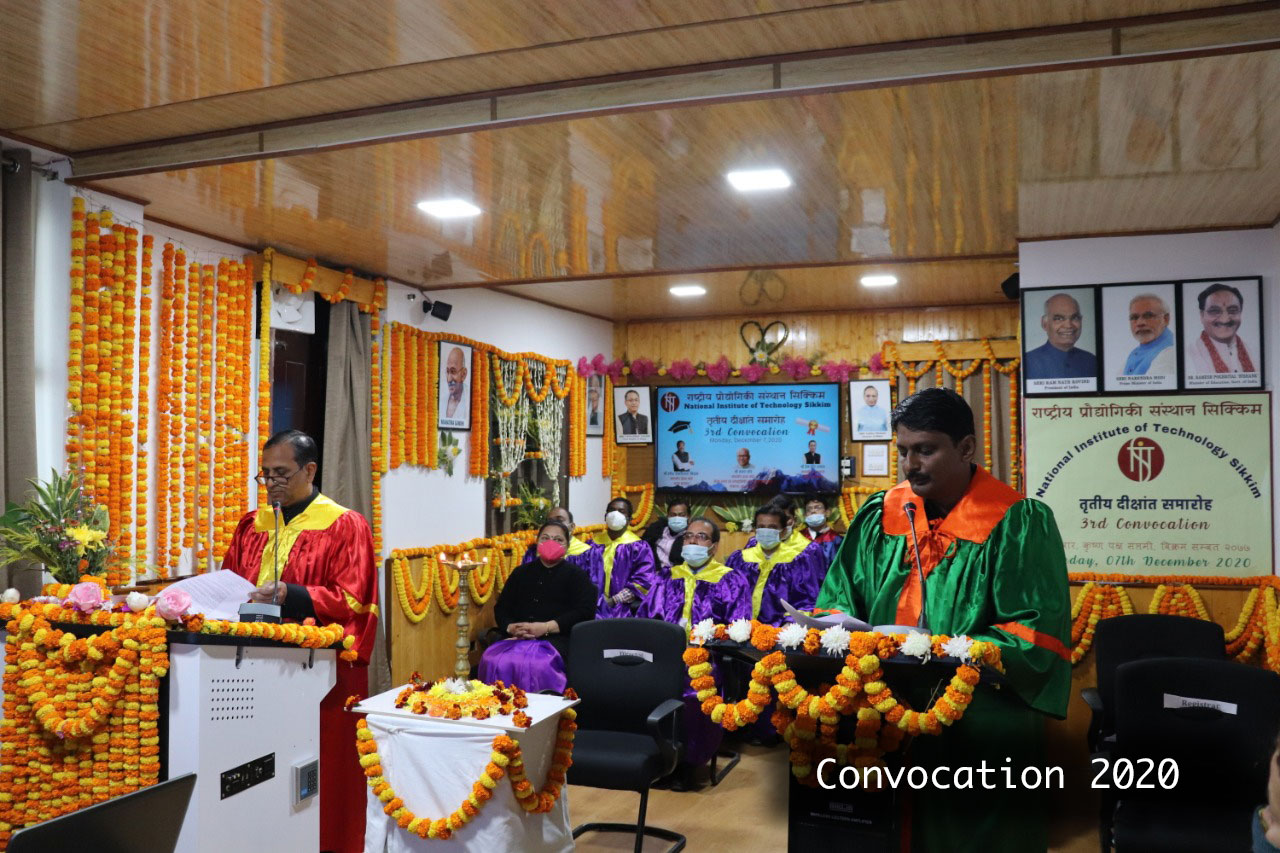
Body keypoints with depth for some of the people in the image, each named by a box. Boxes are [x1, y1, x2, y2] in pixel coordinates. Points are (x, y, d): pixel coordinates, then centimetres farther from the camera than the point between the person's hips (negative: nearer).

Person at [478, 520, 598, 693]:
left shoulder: (576, 575, 12)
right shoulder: (521, 572, 25)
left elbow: (584, 612, -2)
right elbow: (501, 607, 20)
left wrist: (546, 628, -13)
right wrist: (510, 627, -4)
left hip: (556, 639, -3)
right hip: (517, 639, 4)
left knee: (536, 664, -36)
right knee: (494, 661, -28)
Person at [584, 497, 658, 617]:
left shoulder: (639, 547, 5)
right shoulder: (594, 545, 15)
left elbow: (643, 581, -4)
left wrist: (613, 601, -11)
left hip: (623, 607, -3)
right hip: (594, 605, 3)